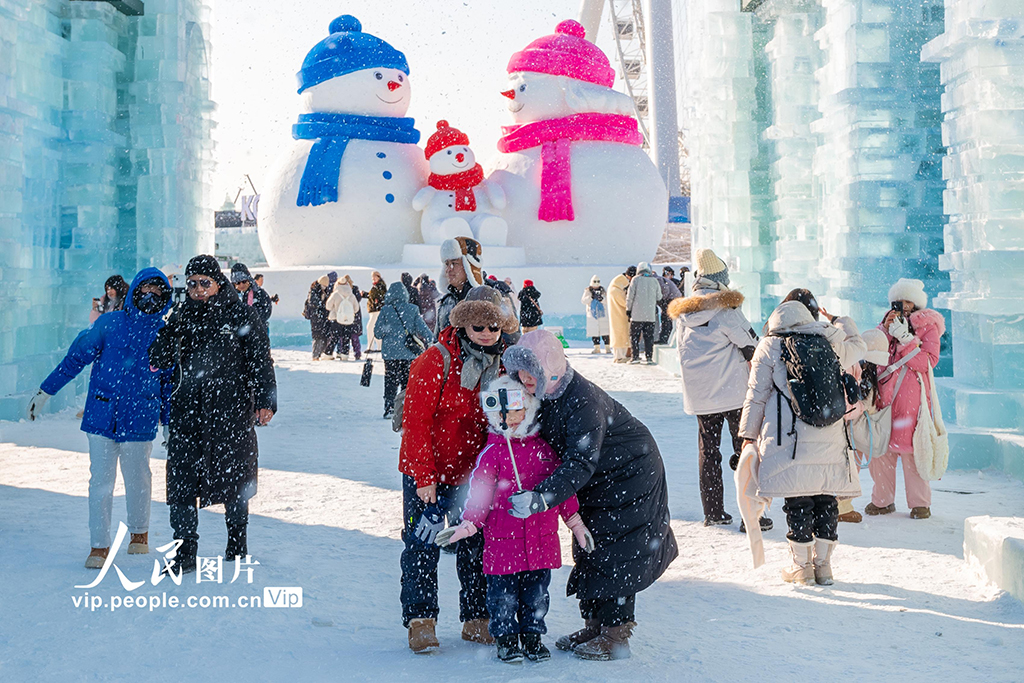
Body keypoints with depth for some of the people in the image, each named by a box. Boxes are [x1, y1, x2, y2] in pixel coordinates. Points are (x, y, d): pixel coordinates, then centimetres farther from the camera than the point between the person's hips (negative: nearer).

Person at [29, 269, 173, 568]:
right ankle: (99, 545, 9)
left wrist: (169, 423, 14)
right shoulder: (110, 323, 1)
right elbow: (76, 357, 7)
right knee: (100, 481, -1)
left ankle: (139, 532, 32)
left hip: (139, 419, 0)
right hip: (102, 416, 0)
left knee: (137, 479, 9)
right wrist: (45, 391, 7)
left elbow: (170, 381, 13)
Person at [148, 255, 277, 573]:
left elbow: (260, 359, -2)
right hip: (189, 408, 3)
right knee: (181, 479, -5)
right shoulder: (182, 314, 9)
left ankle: (237, 540, 29)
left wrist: (265, 400, -8)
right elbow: (163, 358, 11)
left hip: (231, 408, -3)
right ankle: (185, 553, 0)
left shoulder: (240, 314, -2)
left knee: (233, 475, 9)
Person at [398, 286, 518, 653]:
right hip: (428, 473, -4)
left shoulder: (502, 364, 1)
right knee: (422, 545, -2)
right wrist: (424, 476, -17)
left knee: (477, 546, 9)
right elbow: (416, 421, -15)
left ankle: (477, 619, 21)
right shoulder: (435, 362, -16)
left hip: (475, 473, 5)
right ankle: (420, 621, 7)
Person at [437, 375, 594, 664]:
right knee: (504, 595, 3)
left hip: (541, 538, 3)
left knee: (536, 594, 12)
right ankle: (506, 638, 19)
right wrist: (467, 524, -18)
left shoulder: (543, 447, 7)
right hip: (503, 540, -3)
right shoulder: (493, 452, -5)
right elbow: (479, 491, -7)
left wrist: (576, 523, 15)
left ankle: (532, 635, 27)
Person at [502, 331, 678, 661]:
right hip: (597, 483, 9)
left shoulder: (584, 401, -33)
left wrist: (540, 498, -45)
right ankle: (595, 625, 23)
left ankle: (616, 635, 5)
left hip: (631, 476, -9)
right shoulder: (542, 395, -6)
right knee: (589, 550, 11)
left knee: (615, 554, -5)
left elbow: (581, 463, -37)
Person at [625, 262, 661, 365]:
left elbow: (630, 296, -3)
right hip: (651, 314, 2)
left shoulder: (636, 279, -3)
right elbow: (659, 297, 10)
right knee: (649, 336, 7)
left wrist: (628, 309, 7)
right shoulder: (654, 280, 3)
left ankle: (635, 356, 1)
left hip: (637, 314, -2)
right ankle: (649, 357, 4)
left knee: (634, 335, 5)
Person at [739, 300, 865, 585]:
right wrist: (841, 323, 55)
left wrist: (749, 433, 11)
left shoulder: (770, 347, 5)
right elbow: (858, 346, 37)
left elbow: (756, 395, 4)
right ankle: (823, 565, 15)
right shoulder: (832, 344, 14)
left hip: (789, 436, -3)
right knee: (826, 499, 10)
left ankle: (802, 565, 7)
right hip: (830, 436, 3)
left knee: (797, 500, 2)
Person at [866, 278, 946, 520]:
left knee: (911, 447, -9)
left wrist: (905, 338, -14)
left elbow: (928, 361, -5)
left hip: (912, 396, -4)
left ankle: (919, 502, 1)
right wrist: (886, 330, -5)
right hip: (884, 392, 4)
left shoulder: (928, 326, 7)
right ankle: (882, 500, 12)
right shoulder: (886, 324, 18)